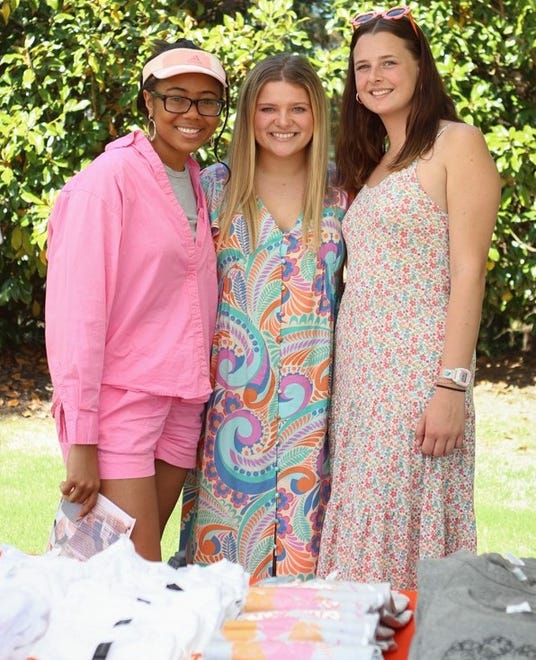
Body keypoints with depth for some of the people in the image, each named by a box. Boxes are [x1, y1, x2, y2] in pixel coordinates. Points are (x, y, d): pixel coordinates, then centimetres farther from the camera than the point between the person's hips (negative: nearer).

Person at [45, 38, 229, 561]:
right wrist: (79, 441, -17)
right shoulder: (109, 179, -10)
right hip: (119, 399, -7)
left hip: (181, 401, 7)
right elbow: (75, 311, -14)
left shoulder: (196, 184, 13)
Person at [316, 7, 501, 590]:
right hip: (358, 367, 7)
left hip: (419, 367, -7)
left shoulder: (456, 143, -3)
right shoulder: (371, 163, 20)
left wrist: (452, 386, -18)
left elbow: (468, 270, -10)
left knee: (404, 522, -6)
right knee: (359, 526, 7)